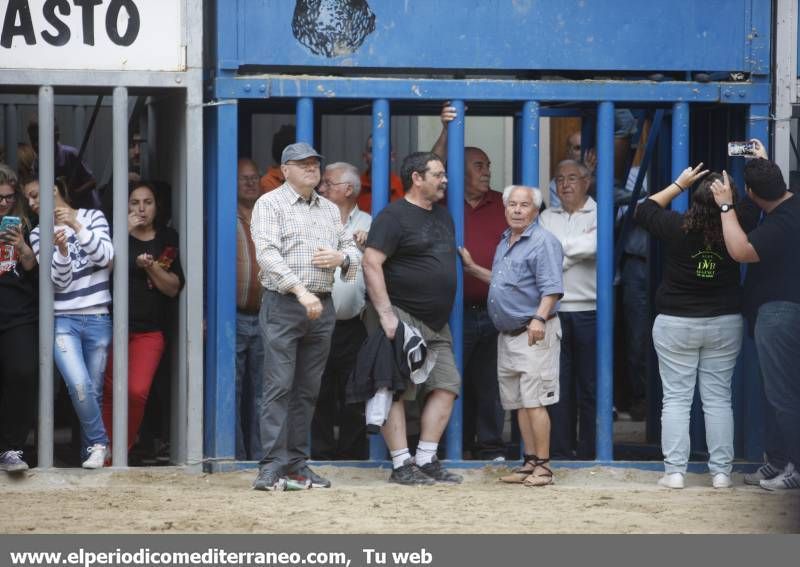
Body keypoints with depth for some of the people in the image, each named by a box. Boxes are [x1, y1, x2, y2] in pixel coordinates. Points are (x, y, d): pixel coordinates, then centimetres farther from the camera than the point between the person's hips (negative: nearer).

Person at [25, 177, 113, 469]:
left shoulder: (92, 217, 5)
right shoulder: (39, 234, 6)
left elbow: (106, 257, -9)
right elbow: (60, 281, -2)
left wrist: (77, 225, -15)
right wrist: (62, 251, -21)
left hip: (98, 319, 0)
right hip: (63, 321, 0)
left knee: (93, 390, 2)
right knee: (79, 385, -19)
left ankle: (91, 449, 16)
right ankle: (98, 443, -4)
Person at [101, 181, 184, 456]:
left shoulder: (168, 240, 11)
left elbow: (173, 288, 5)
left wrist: (151, 266, -10)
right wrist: (125, 232, -15)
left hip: (149, 330, 0)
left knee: (137, 392, -14)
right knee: (110, 393, -1)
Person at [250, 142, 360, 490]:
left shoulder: (330, 210, 18)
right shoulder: (270, 204, -1)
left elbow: (353, 251, 22)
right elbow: (267, 254, -13)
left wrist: (342, 257, -3)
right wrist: (300, 290, -24)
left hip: (322, 307, 6)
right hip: (283, 305, -6)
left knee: (307, 390, 7)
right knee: (279, 387, -10)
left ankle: (297, 463, 11)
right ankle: (271, 466, -12)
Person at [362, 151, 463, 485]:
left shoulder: (442, 216, 18)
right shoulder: (394, 217, -8)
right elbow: (371, 263, -16)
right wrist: (385, 314, -22)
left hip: (436, 324, 8)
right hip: (401, 318, -8)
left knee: (446, 387, 1)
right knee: (397, 391, -7)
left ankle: (426, 461, 5)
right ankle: (401, 466, -8)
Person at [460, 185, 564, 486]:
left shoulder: (543, 242, -11)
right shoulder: (505, 242, 18)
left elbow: (552, 289, -20)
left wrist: (539, 318, -32)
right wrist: (472, 268, 28)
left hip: (534, 334, -9)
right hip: (507, 334, 9)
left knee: (534, 401, -10)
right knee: (519, 403, 11)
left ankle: (542, 466, -8)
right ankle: (530, 463, 16)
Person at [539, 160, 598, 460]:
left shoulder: (599, 215, 3)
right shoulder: (547, 217, 15)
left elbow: (593, 246, -16)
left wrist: (558, 247, -6)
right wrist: (576, 249, -7)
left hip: (589, 309, -3)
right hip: (554, 309, 3)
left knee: (590, 386, -1)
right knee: (558, 383, 3)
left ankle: (589, 453, 5)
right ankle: (561, 451, 8)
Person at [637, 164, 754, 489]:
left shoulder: (677, 227, -13)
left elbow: (645, 210, 6)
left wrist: (679, 184, 10)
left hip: (676, 324, -1)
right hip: (724, 324, 1)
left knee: (676, 400, 2)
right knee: (718, 400, 6)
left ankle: (674, 471, -2)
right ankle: (721, 472, 4)